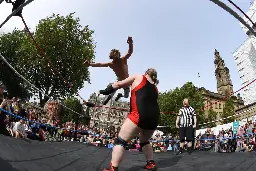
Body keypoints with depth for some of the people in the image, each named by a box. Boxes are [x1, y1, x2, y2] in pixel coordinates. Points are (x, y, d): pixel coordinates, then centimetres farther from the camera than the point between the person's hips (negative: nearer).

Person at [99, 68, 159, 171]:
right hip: (154, 117, 7)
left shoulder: (138, 78, 15)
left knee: (121, 141, -1)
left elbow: (119, 84, 15)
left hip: (140, 115, -6)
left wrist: (104, 91, 24)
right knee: (144, 141, 29)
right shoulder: (155, 88, 27)